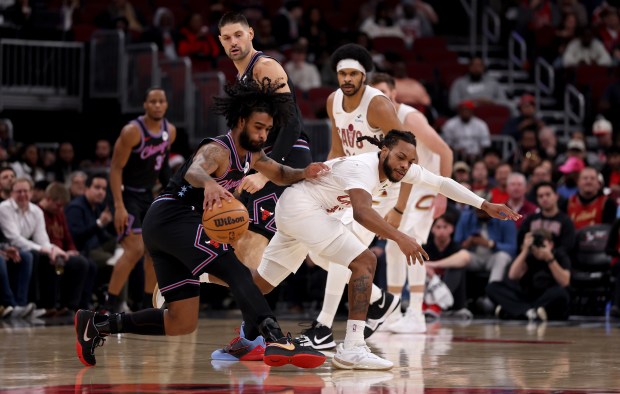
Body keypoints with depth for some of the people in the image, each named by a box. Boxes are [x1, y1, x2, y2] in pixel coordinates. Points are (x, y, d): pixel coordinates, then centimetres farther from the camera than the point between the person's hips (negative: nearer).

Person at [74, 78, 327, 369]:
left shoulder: (251, 154, 15)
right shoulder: (217, 150, -14)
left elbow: (279, 174, 30)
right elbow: (194, 171, -36)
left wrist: (303, 174, 6)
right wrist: (209, 183, -61)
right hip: (173, 217, -10)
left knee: (182, 323, 8)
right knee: (237, 272, -27)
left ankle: (97, 325, 15)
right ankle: (277, 341, -43)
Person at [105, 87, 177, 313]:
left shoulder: (170, 131, 1)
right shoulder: (132, 131, -20)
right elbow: (116, 169, -19)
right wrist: (119, 207, -25)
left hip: (147, 194, 8)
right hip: (127, 194, -8)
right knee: (135, 250, -19)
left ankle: (149, 305, 20)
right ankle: (110, 306, -14)